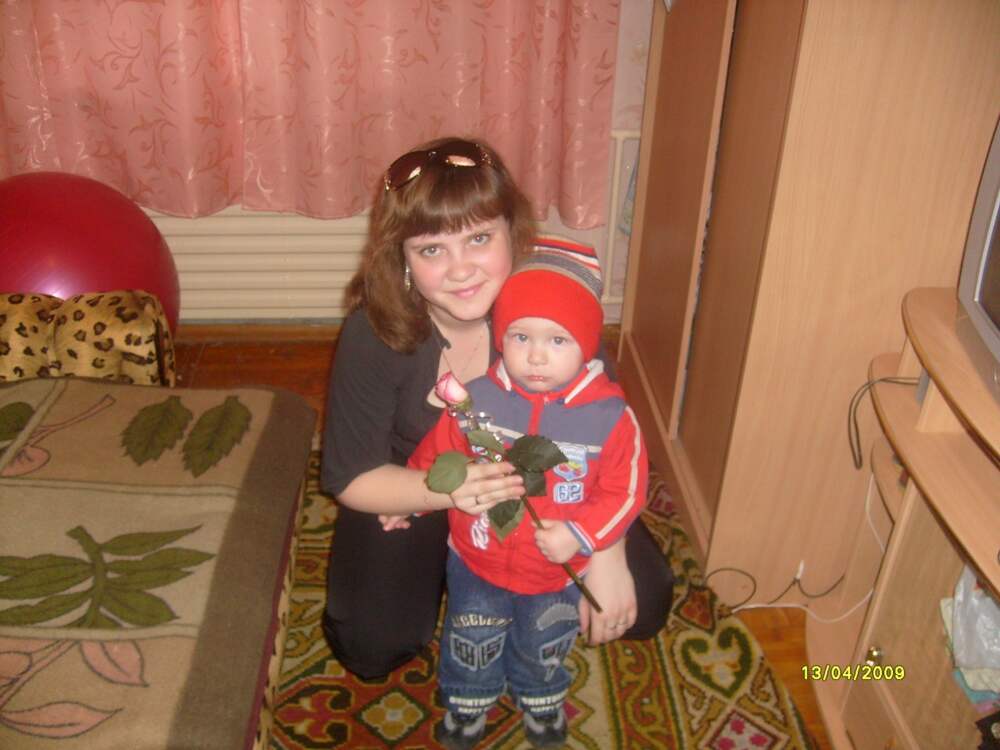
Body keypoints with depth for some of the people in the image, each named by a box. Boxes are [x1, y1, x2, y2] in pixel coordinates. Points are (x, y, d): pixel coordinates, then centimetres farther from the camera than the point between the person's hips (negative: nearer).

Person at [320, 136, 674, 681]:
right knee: (371, 646, -18)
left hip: (544, 491, 2)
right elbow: (350, 478, -19)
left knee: (641, 602, -8)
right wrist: (446, 489, -37)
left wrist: (606, 557, -24)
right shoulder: (373, 334, -27)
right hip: (413, 498, -1)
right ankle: (441, 575, 14)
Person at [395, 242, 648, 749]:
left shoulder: (610, 415, -25)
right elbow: (437, 452, -2)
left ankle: (540, 698, 62)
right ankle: (467, 701, 58)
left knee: (542, 647, 29)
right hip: (476, 560, 1)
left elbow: (625, 490, -17)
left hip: (556, 572, 0)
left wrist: (580, 536, -27)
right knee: (473, 646, 26)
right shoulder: (475, 398, -20)